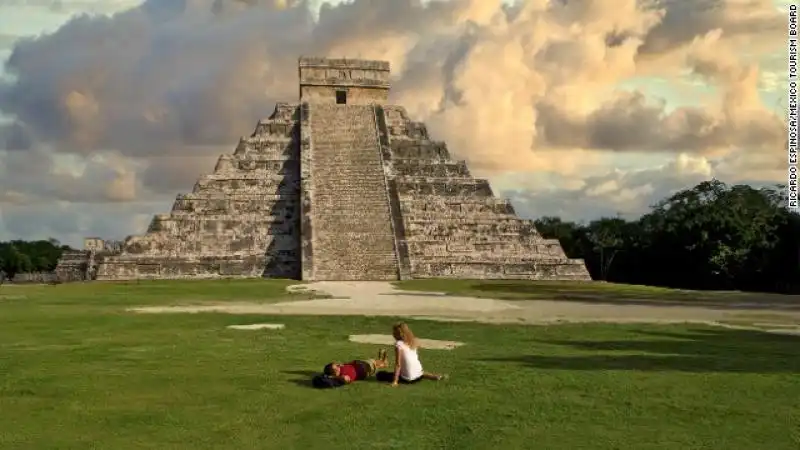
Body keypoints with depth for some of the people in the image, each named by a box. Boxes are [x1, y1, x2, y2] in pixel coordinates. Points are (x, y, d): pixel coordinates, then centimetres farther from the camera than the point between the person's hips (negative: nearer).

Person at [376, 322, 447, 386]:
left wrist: (395, 381, -15)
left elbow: (398, 364, -15)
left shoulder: (399, 344, -12)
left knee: (380, 374, 3)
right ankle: (435, 376, 20)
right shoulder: (413, 341, 7)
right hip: (419, 373, 5)